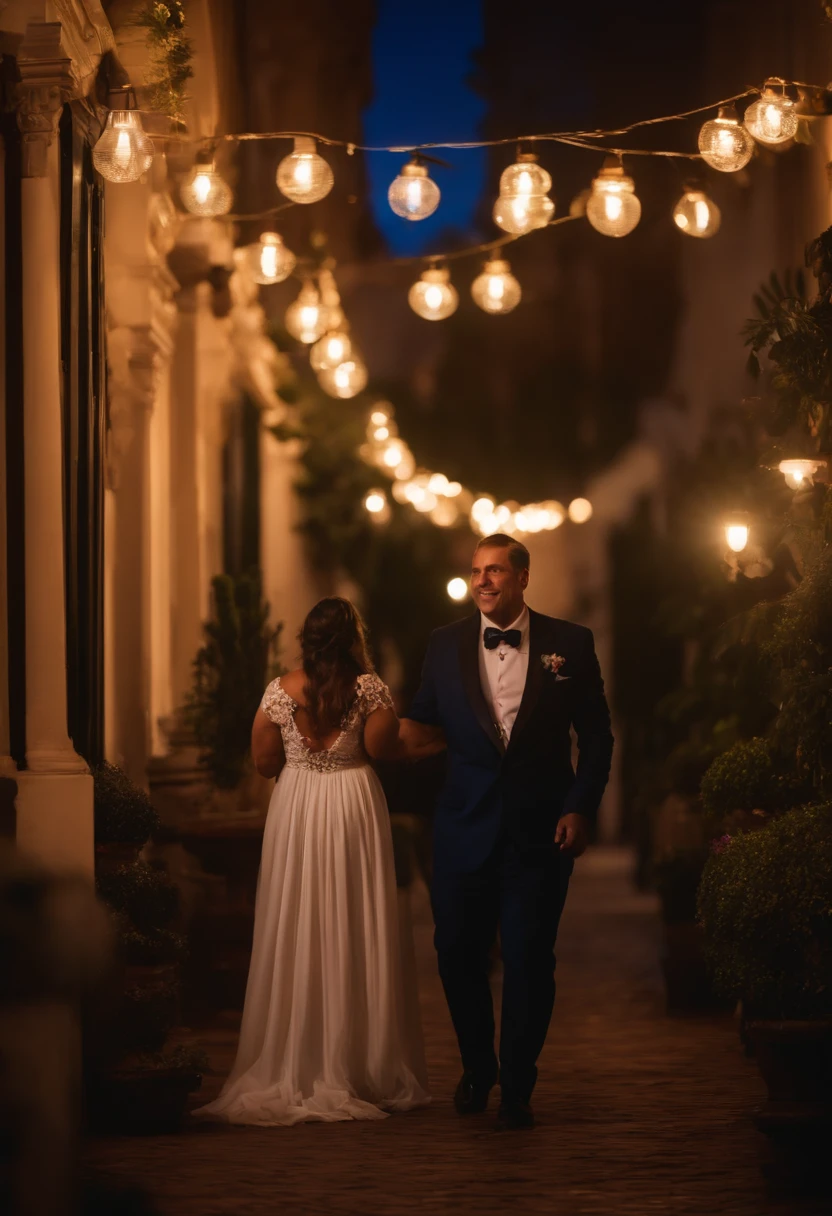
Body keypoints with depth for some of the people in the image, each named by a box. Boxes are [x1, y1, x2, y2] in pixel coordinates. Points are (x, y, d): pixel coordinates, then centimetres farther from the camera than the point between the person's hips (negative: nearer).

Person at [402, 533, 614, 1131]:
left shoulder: (569, 643, 0)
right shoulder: (446, 644, 6)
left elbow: (597, 735, 3)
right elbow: (426, 725, 10)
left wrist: (581, 808, -6)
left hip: (541, 829, -2)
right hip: (465, 828, 2)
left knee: (529, 962, 1)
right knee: (459, 954, 7)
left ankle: (517, 1089, 13)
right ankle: (477, 1069, 30)